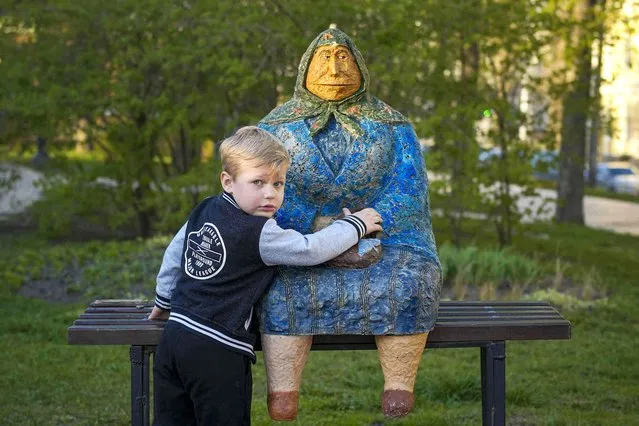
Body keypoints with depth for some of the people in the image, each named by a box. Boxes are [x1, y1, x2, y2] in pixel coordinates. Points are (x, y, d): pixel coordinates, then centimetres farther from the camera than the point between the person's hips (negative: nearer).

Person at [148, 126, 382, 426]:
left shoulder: (204, 212, 9)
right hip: (217, 350, -8)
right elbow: (310, 250, -14)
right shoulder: (259, 234, -16)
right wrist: (355, 225, 1)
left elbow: (174, 255, 20)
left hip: (174, 336, 8)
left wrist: (165, 300, 36)